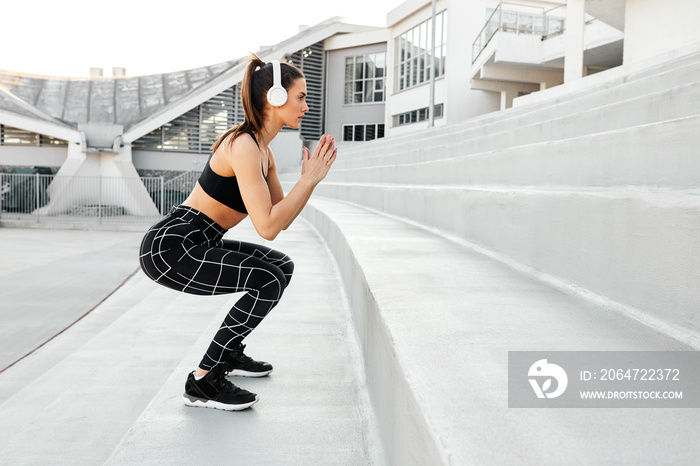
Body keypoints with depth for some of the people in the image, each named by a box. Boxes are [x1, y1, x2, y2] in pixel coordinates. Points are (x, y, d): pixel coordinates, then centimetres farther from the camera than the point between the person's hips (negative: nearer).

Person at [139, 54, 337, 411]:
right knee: (268, 280, -21)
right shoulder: (243, 146, -21)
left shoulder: (262, 150, 9)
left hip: (196, 244, 10)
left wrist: (309, 177, 0)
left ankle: (229, 353, 25)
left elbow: (282, 220, 11)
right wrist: (309, 180, -18)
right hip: (169, 247, -10)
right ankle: (203, 382, -8)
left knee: (282, 266, 14)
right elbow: (267, 227, -27)